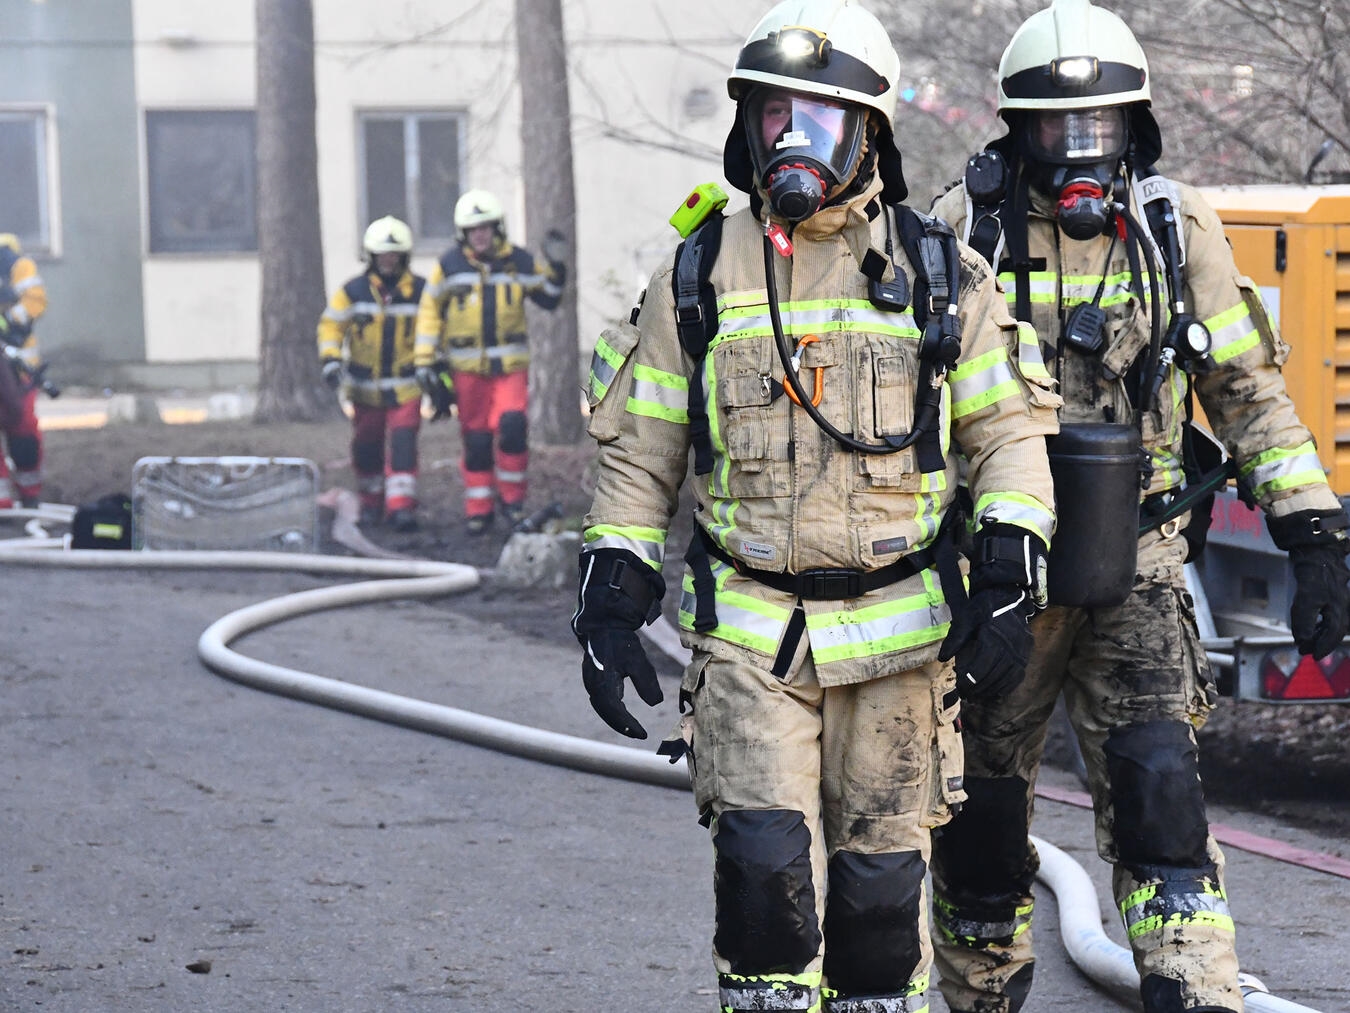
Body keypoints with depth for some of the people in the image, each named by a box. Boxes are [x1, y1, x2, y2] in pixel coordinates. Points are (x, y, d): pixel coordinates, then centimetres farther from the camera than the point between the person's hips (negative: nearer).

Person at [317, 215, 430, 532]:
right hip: (366, 387, 1)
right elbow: (331, 325, 2)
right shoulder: (353, 292, -1)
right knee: (366, 446, 7)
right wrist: (331, 360, -13)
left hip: (406, 387, -1)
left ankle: (401, 506, -15)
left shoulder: (420, 291, 0)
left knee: (403, 443, -14)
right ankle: (371, 502, 25)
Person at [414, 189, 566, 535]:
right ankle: (478, 507, 13)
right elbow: (430, 310, 5)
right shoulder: (450, 265, 0)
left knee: (512, 426, -17)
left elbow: (549, 299, 12)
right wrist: (425, 360, 2)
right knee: (475, 439, 2)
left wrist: (555, 266, -4)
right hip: (468, 368, 0)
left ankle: (511, 494, 2)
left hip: (511, 364, 0)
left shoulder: (519, 261, 3)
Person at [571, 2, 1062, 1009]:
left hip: (897, 627, 0)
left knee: (880, 877, 4)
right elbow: (639, 452, 8)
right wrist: (610, 605, 1)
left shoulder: (937, 273, 2)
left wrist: (1008, 586, -8)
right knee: (765, 866, -13)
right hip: (748, 630, 0)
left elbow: (1011, 432, 4)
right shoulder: (699, 277, 4)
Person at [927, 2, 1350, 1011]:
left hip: (1135, 567, 0)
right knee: (983, 813, 8)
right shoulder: (965, 228, -3)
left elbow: (1248, 388, 6)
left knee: (1156, 788, -14)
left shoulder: (1176, 227, 2)